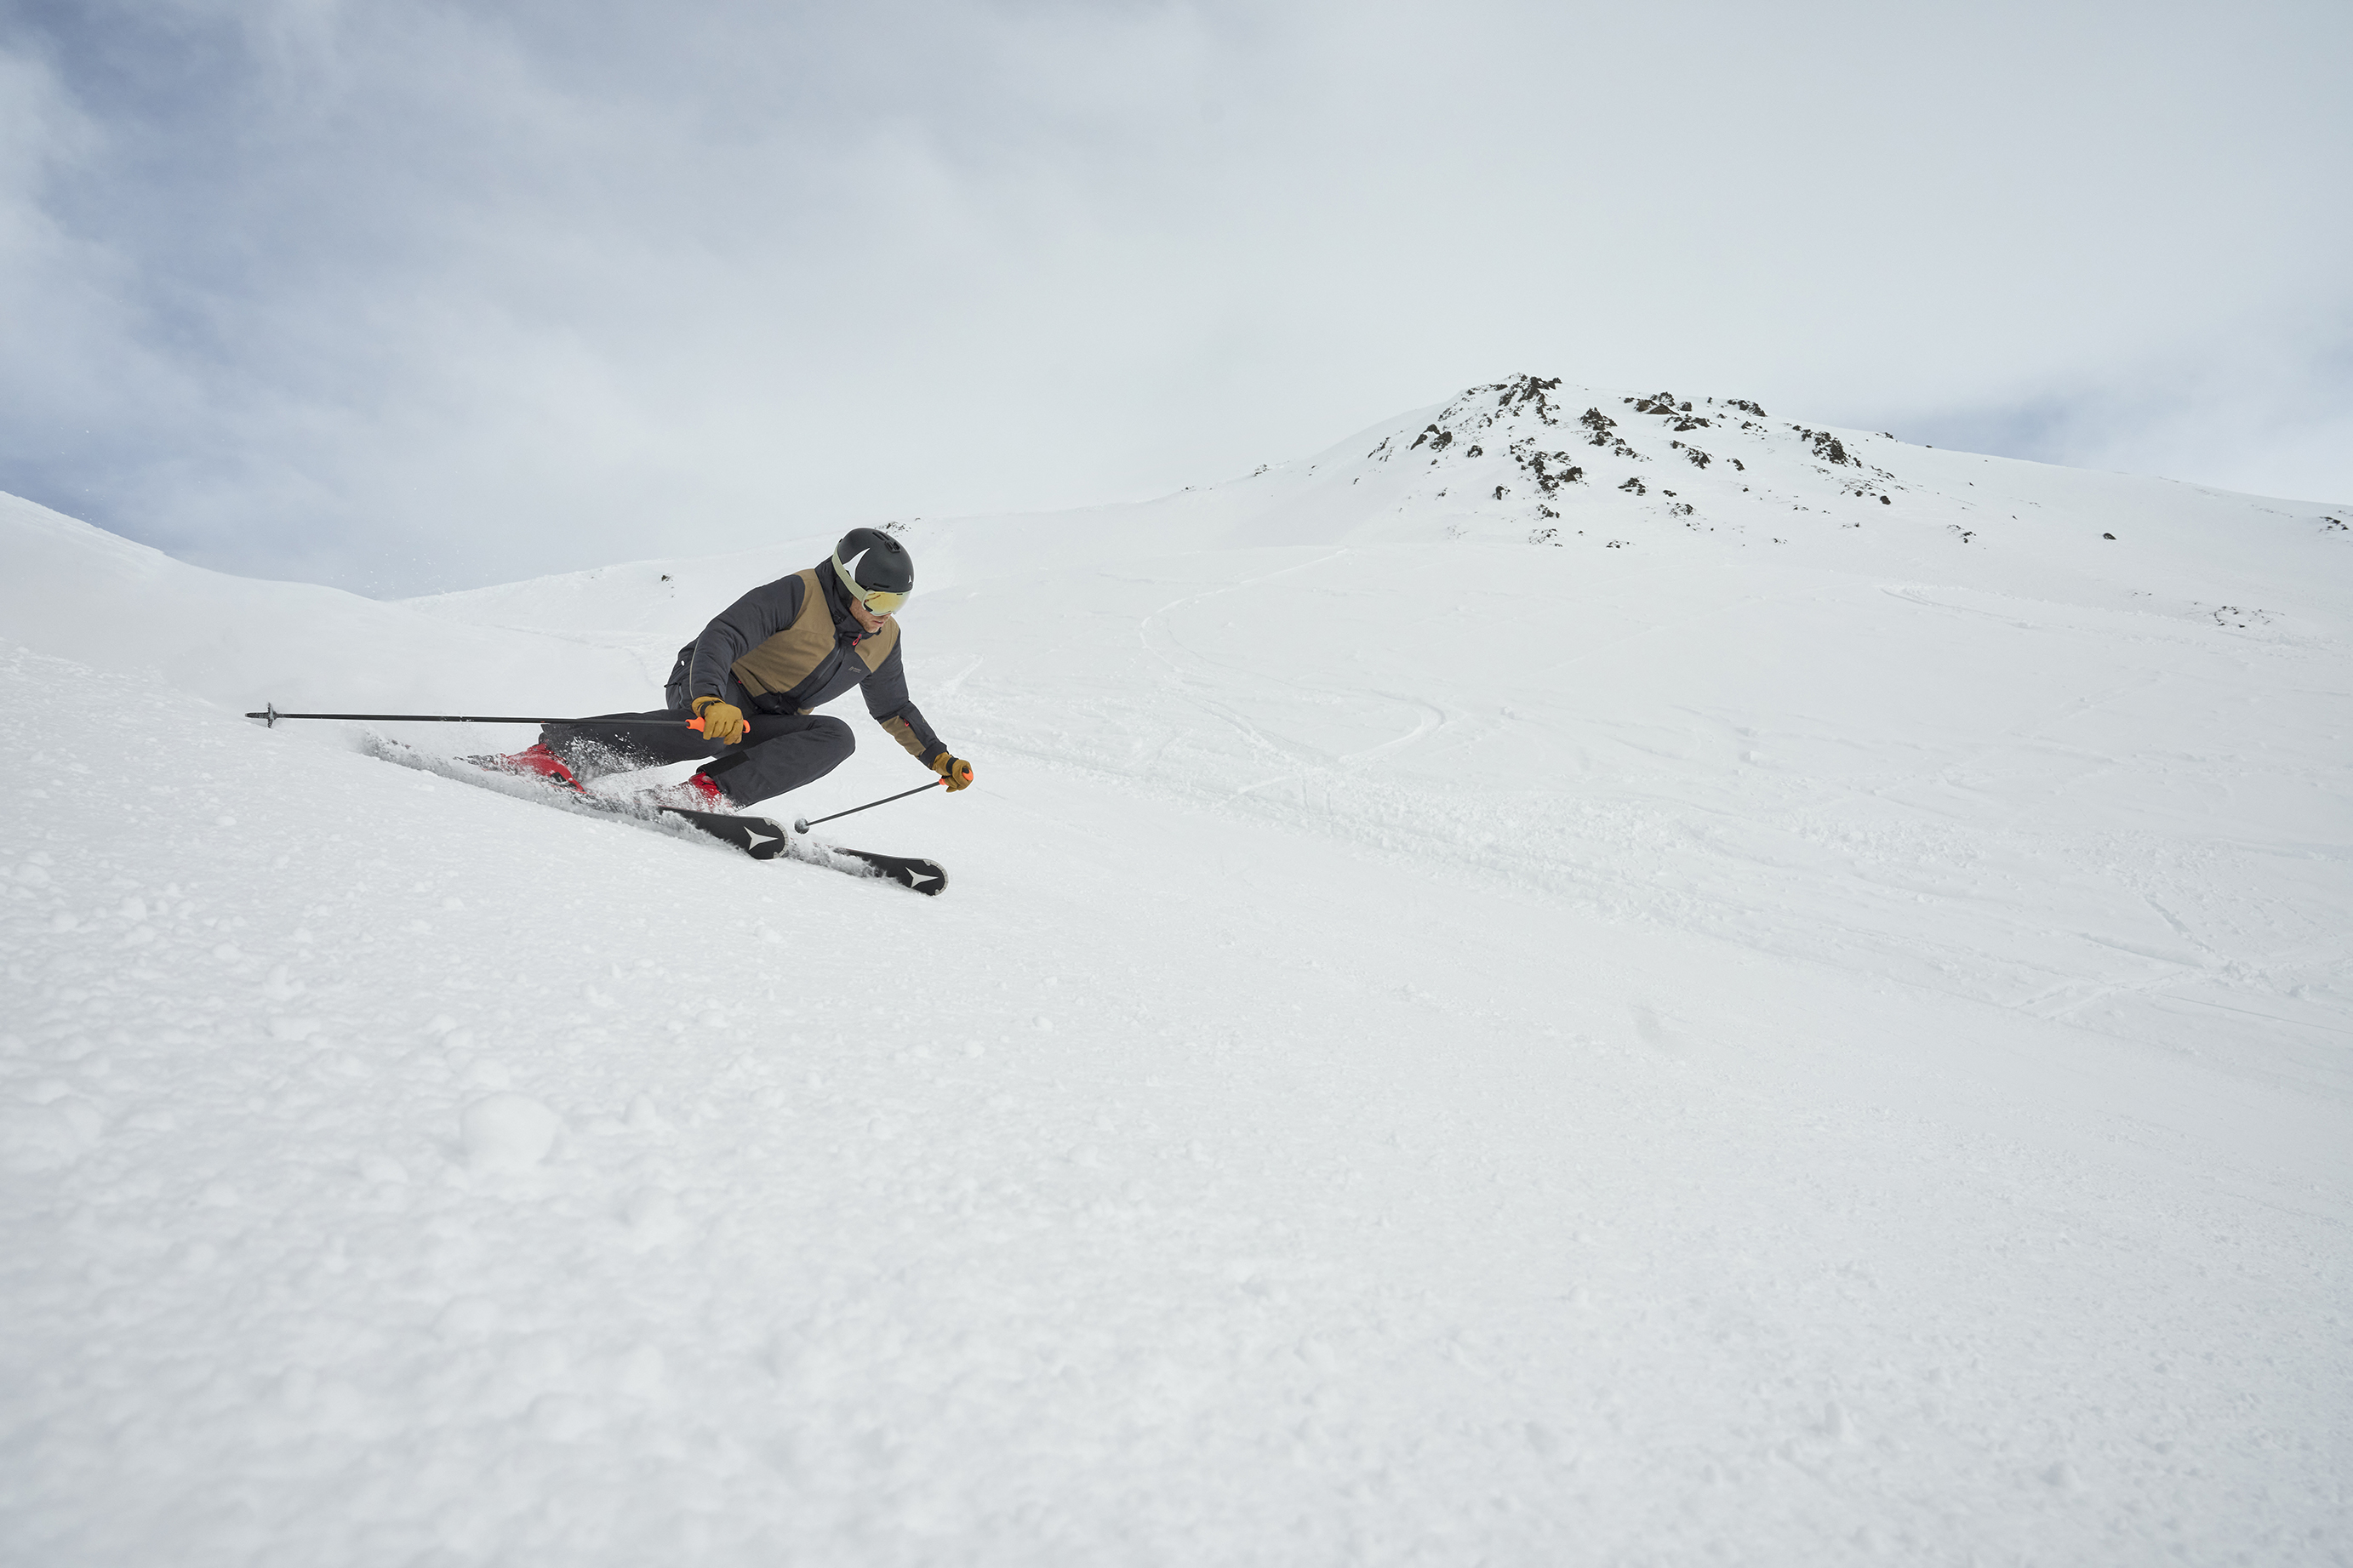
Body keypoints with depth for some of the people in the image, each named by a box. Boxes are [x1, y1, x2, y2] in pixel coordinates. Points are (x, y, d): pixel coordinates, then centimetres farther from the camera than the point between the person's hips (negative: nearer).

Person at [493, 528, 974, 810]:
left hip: (763, 726, 6)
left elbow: (895, 710, 22)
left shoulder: (883, 641, 6)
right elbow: (720, 637, -25)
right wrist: (710, 700, -44)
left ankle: (708, 792, -38)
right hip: (710, 688, -6)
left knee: (835, 736, -24)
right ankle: (560, 751, -40)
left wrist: (940, 759, 17)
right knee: (721, 721, -41)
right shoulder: (798, 594, -15)